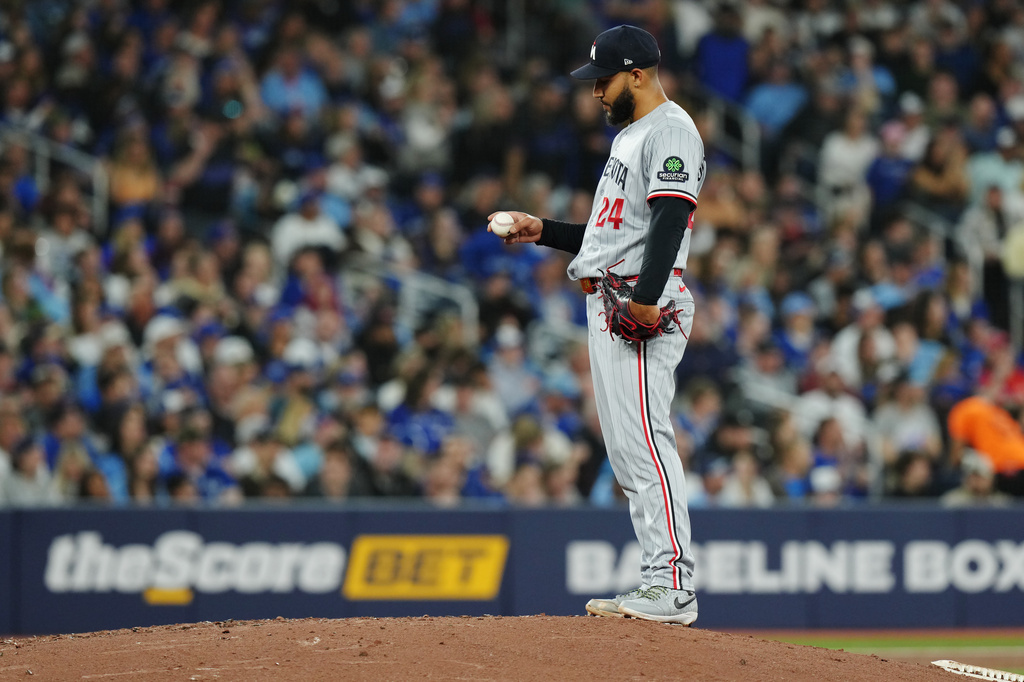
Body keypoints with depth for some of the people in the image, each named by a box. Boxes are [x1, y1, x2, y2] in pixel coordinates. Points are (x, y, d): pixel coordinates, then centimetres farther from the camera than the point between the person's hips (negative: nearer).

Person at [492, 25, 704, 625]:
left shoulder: (670, 130, -8)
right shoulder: (629, 136, 25)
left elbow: (670, 218, -21)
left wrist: (646, 298, -30)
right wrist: (544, 232, 23)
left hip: (646, 306, -11)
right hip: (609, 303, 11)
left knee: (646, 441, -16)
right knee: (628, 452, 9)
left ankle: (672, 586, -19)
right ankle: (660, 585, 10)